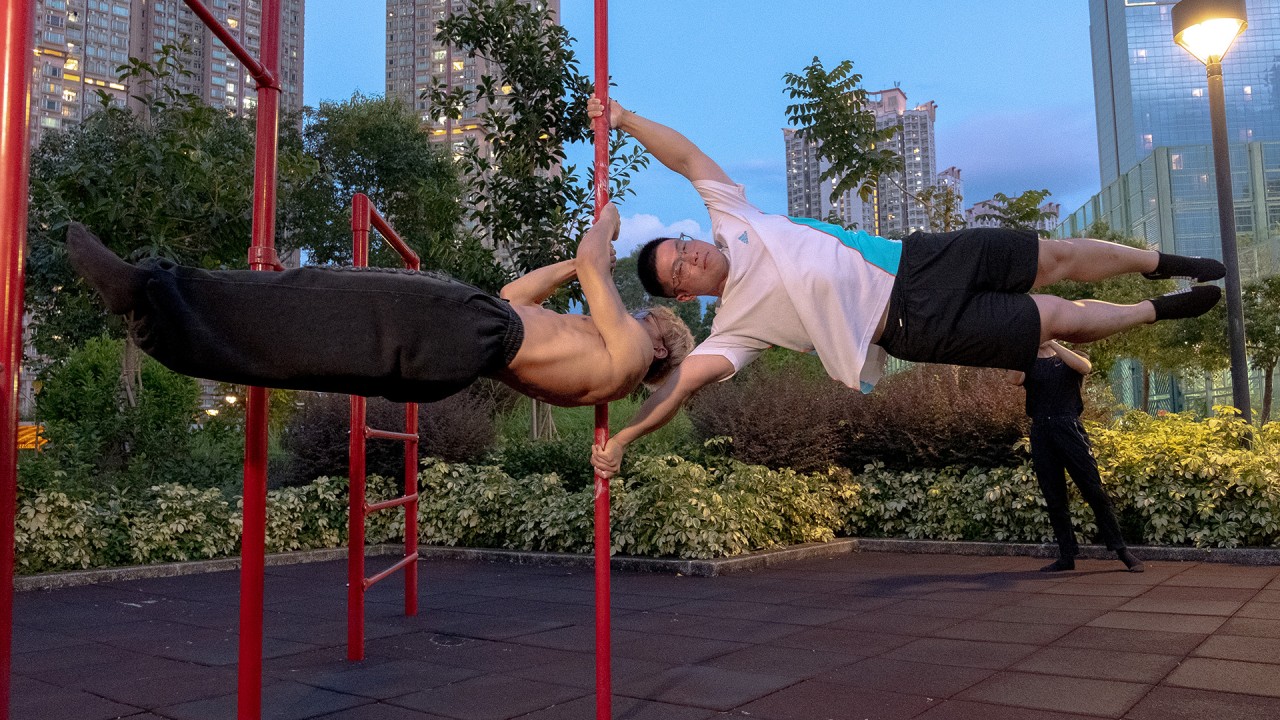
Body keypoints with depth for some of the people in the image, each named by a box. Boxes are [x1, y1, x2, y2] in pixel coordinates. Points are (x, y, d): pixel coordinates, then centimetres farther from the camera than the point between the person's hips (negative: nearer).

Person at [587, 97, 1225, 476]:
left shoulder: (732, 224, 0)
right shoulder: (734, 327, -11)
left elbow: (689, 158, -5)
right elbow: (680, 382, -19)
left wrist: (627, 118, -13)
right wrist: (621, 438, -26)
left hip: (915, 260, 4)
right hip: (916, 326, -3)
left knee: (1054, 255, 9)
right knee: (1059, 317, -2)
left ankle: (1162, 262, 37)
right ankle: (1159, 312, 26)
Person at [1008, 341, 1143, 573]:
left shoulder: (1070, 358, 14)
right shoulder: (1028, 364, 16)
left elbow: (1085, 366, -11)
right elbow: (1014, 379, -8)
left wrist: (1053, 344, -16)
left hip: (1069, 428, -2)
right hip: (1041, 432, 2)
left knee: (1094, 490, -7)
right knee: (1054, 499, 4)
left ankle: (1120, 550, 0)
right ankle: (1066, 556, 9)